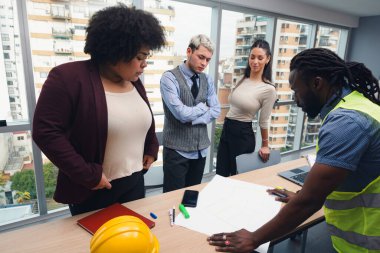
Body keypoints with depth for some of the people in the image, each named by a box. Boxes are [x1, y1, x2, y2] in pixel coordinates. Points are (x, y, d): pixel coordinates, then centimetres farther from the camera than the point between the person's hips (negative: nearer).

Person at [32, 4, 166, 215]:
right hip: (92, 191, -5)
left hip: (135, 182, 6)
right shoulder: (69, 78, -18)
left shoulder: (134, 81, 3)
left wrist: (151, 149, 11)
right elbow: (45, 131, -20)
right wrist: (87, 174, -20)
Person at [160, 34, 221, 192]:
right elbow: (181, 113, -22)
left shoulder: (207, 80, 7)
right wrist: (203, 107, -5)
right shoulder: (169, 78, -12)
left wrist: (193, 119, -13)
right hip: (177, 150, -5)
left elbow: (215, 111, 1)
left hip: (201, 148, 6)